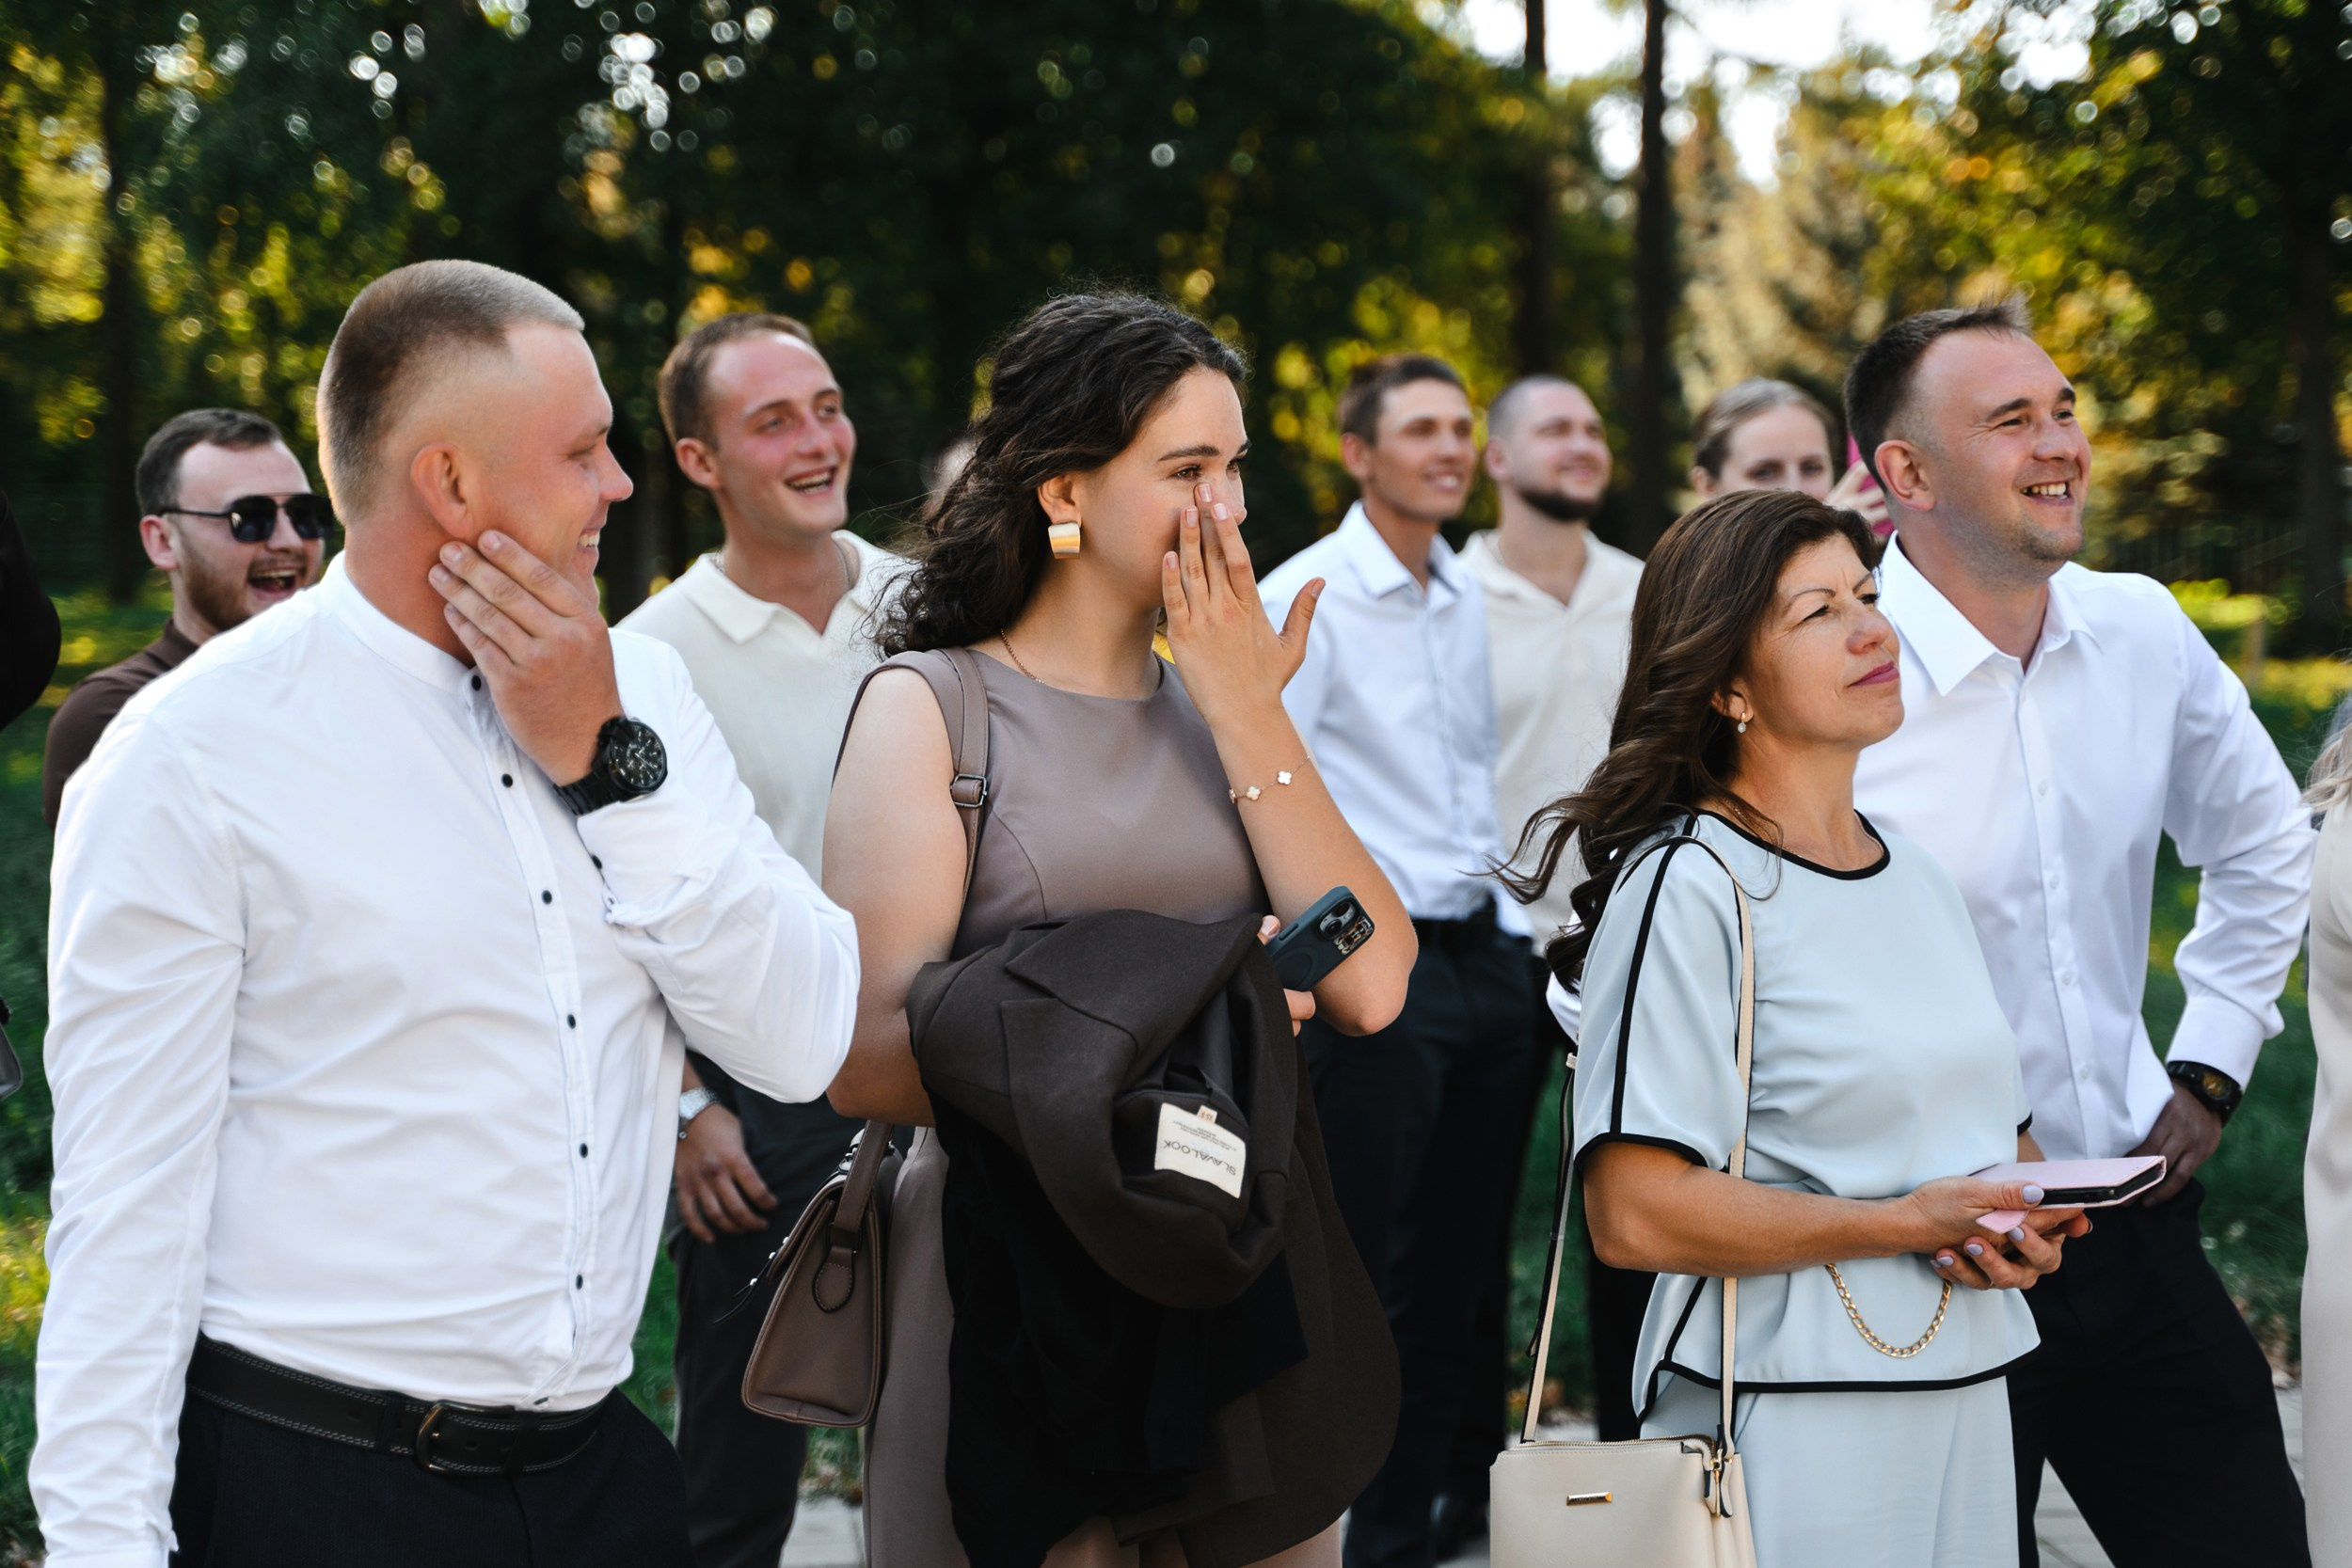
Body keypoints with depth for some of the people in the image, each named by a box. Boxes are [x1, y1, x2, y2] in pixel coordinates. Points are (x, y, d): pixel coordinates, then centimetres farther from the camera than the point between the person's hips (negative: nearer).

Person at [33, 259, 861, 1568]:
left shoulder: (640, 688, 4)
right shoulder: (190, 758, -10)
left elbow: (802, 1043, -2)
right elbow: (127, 1203, -11)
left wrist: (609, 759, -10)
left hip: (601, 1462, 5)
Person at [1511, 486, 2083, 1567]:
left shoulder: (1914, 877, 13)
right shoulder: (1688, 887, -12)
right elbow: (1633, 1213, -20)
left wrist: (2028, 1228, 0)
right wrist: (1903, 1224, -18)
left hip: (1963, 1399, 8)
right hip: (1786, 1428, -7)